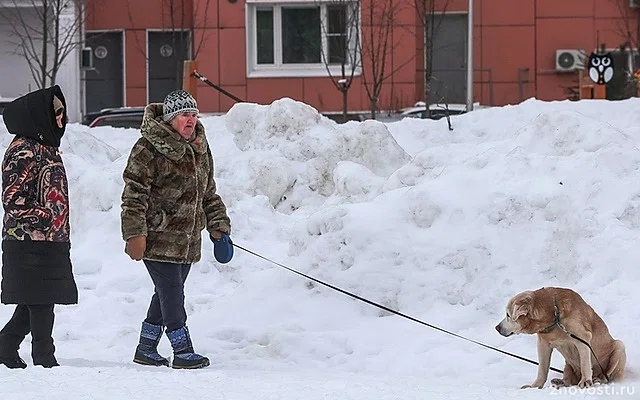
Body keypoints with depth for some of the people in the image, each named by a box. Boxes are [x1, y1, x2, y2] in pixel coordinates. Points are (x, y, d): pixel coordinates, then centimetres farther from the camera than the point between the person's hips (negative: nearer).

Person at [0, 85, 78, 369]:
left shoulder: (46, 148, 17)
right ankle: (44, 359, -2)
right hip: (30, 244, -9)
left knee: (35, 304, 11)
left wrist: (60, 231, 21)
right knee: (40, 303, -6)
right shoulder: (24, 151, -13)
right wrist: (44, 219, -18)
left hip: (50, 243, 9)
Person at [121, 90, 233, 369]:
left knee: (167, 294, 13)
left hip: (187, 239, 8)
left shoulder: (201, 150, 13)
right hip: (157, 238, -8)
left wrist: (219, 226, 17)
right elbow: (134, 194, -14)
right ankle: (183, 351, -8)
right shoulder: (149, 149, -12)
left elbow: (208, 194, 24)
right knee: (171, 292, -10)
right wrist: (135, 234, -18)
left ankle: (146, 348, 25)